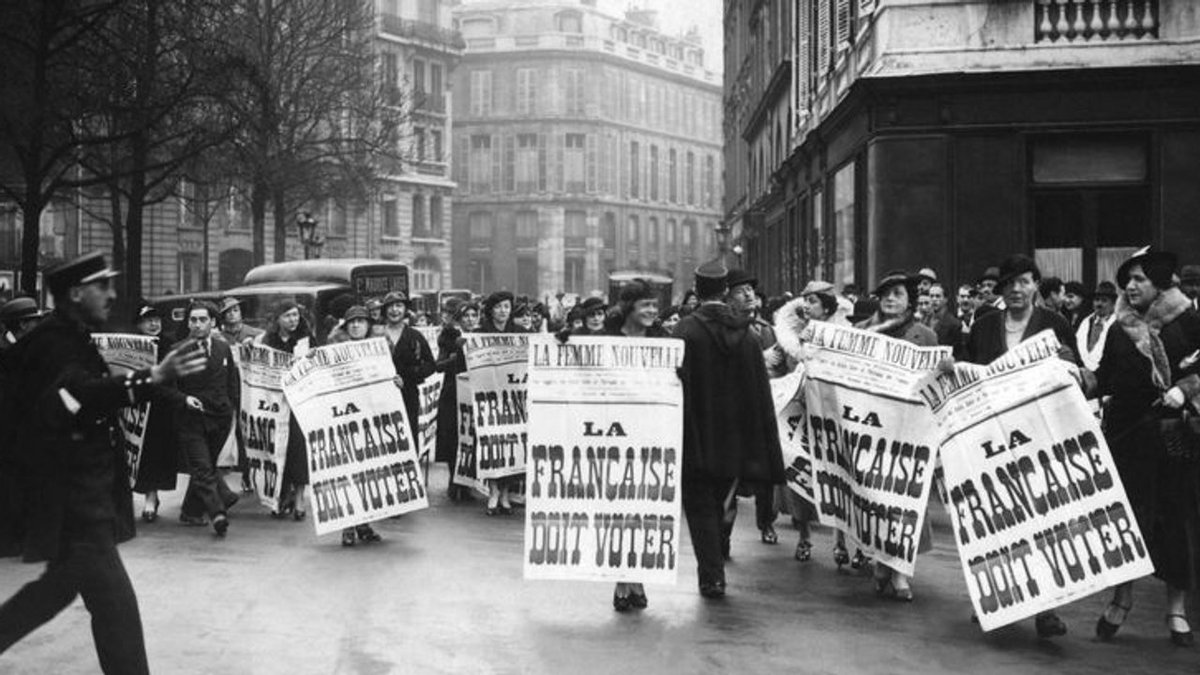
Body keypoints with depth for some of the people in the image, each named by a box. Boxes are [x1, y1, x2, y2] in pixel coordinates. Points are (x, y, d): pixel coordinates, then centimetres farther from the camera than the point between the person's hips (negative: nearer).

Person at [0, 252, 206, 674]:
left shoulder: (71, 339, 12)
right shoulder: (52, 343, -20)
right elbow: (83, 393, -40)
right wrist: (154, 377, -53)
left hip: (80, 491, 10)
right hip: (70, 498, -10)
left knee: (60, 585, 21)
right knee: (113, 601, -8)